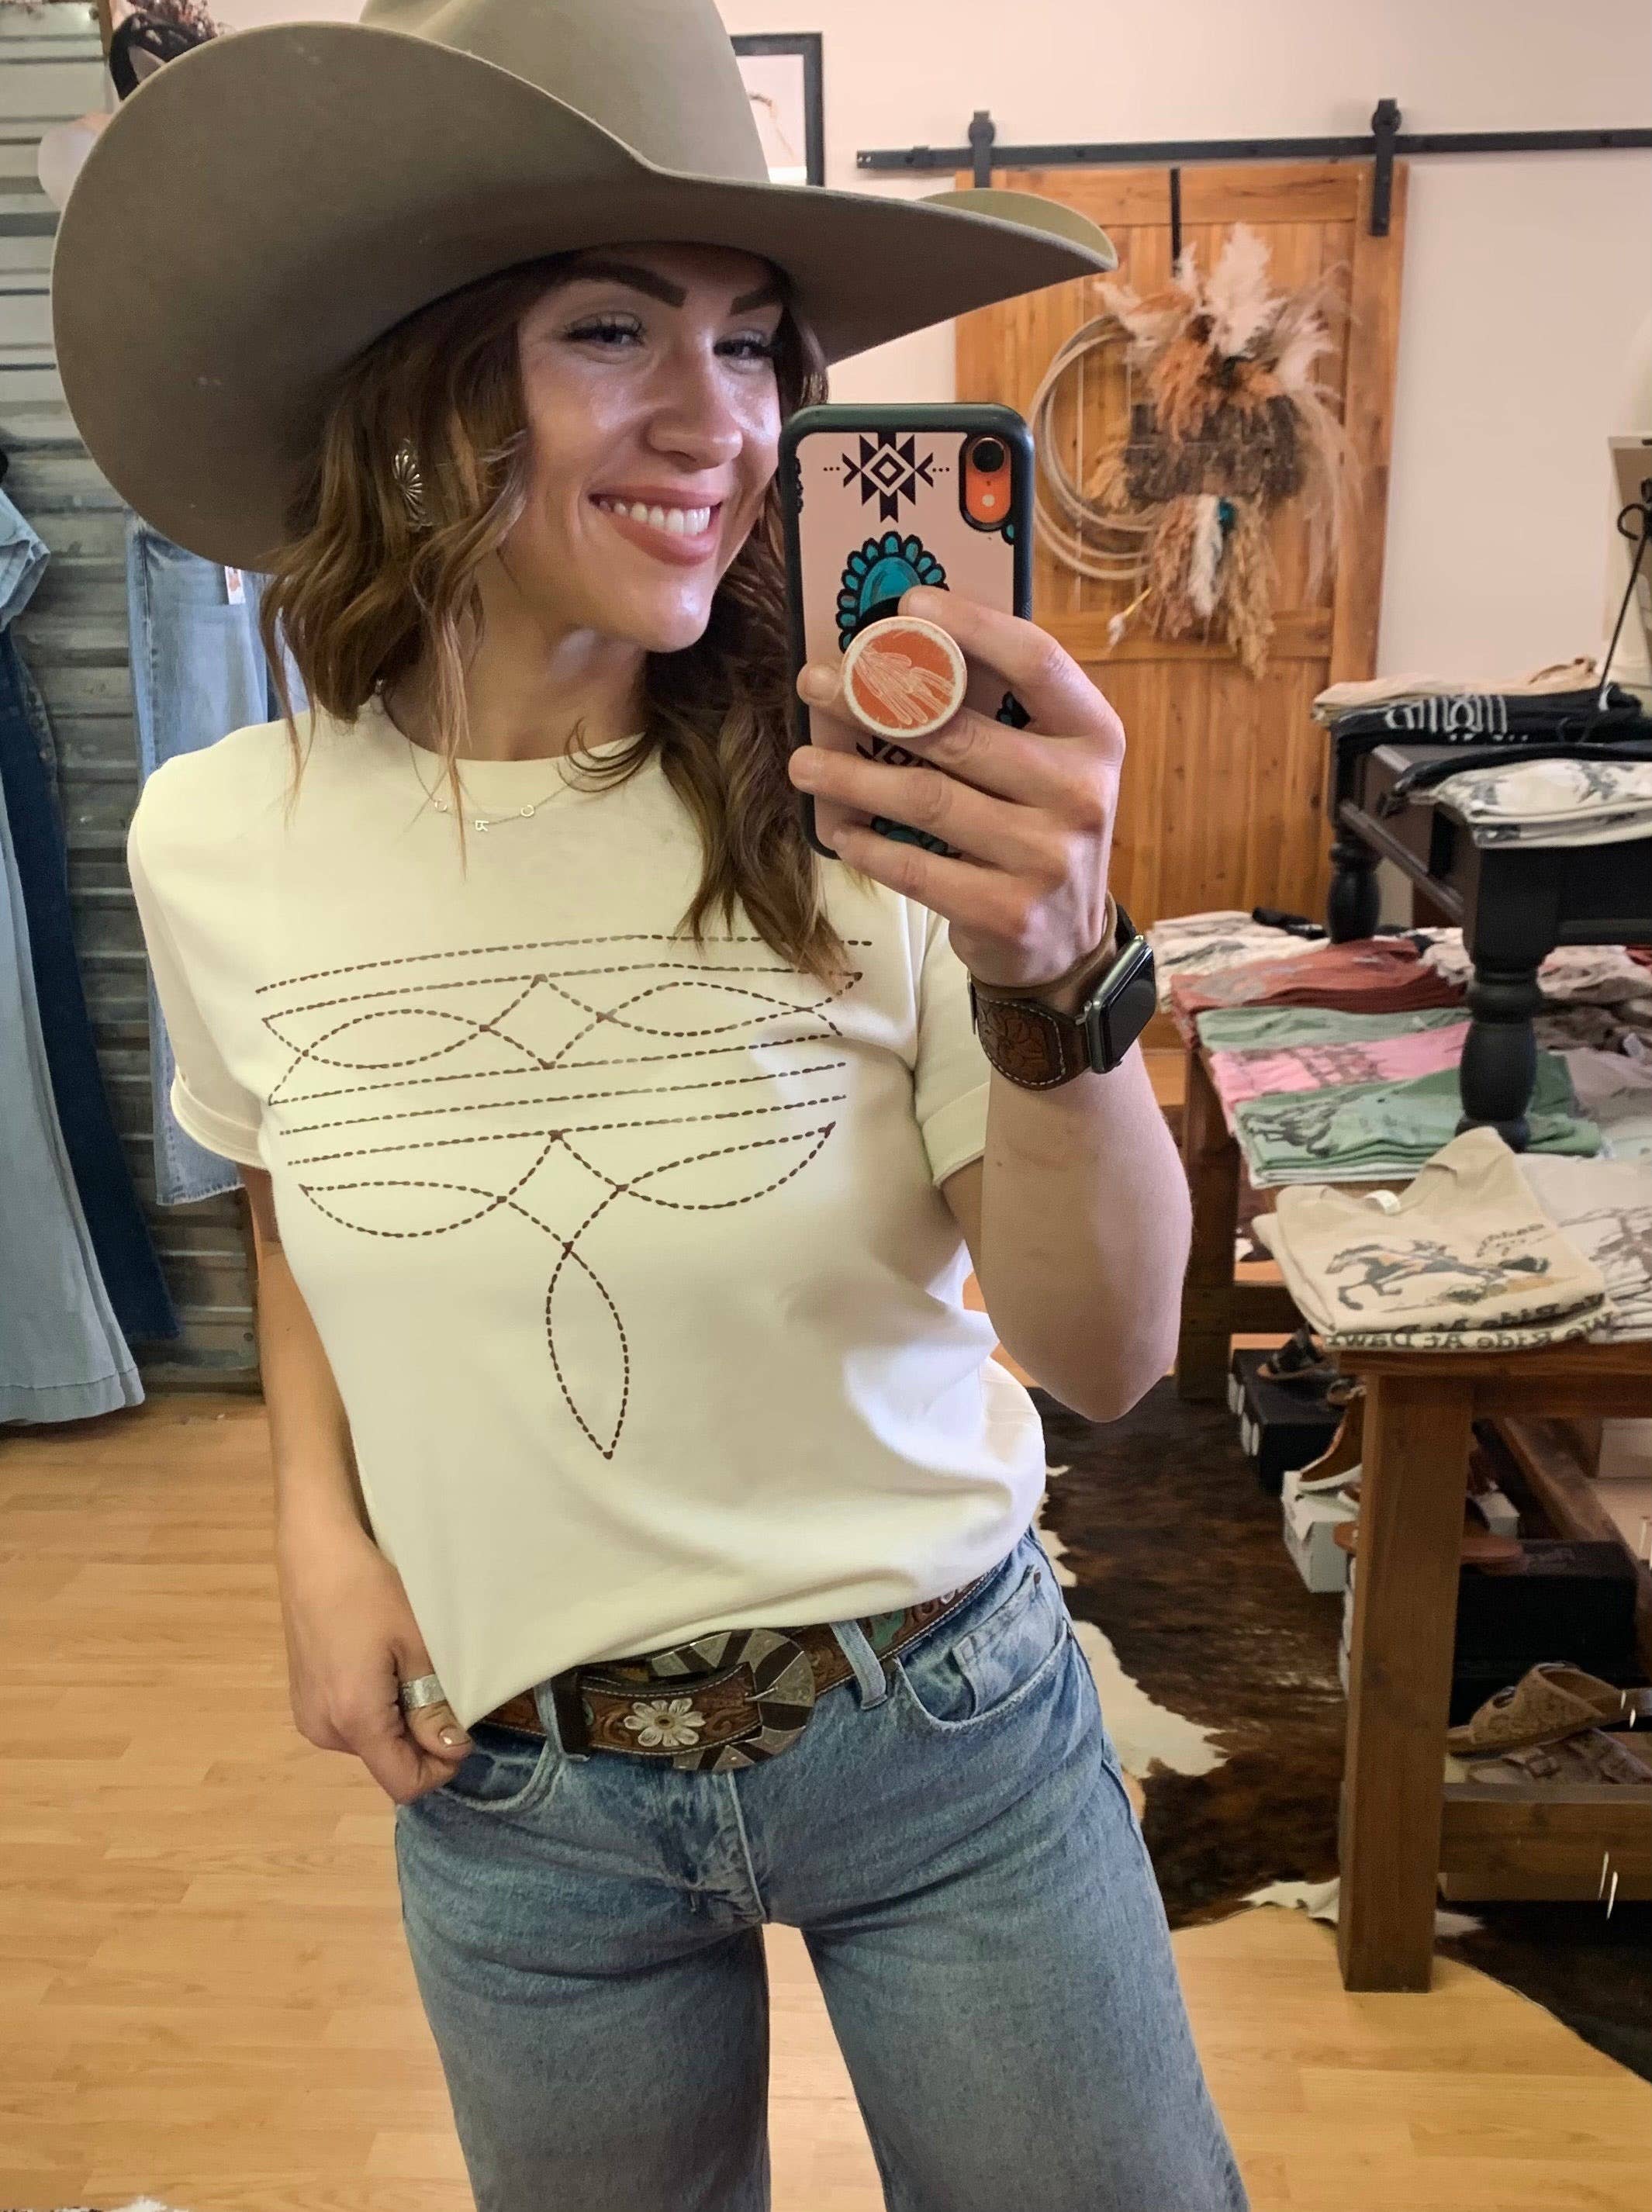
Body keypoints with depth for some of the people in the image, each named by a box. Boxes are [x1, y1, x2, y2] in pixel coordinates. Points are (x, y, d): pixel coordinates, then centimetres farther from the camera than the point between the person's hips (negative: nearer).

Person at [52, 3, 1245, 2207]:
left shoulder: (858, 810, -17)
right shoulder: (220, 844, -10)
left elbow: (1109, 1353, -15)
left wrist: (1057, 980, -32)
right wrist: (317, 1518, -4)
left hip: (943, 1719, -1)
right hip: (512, 1783, 2)